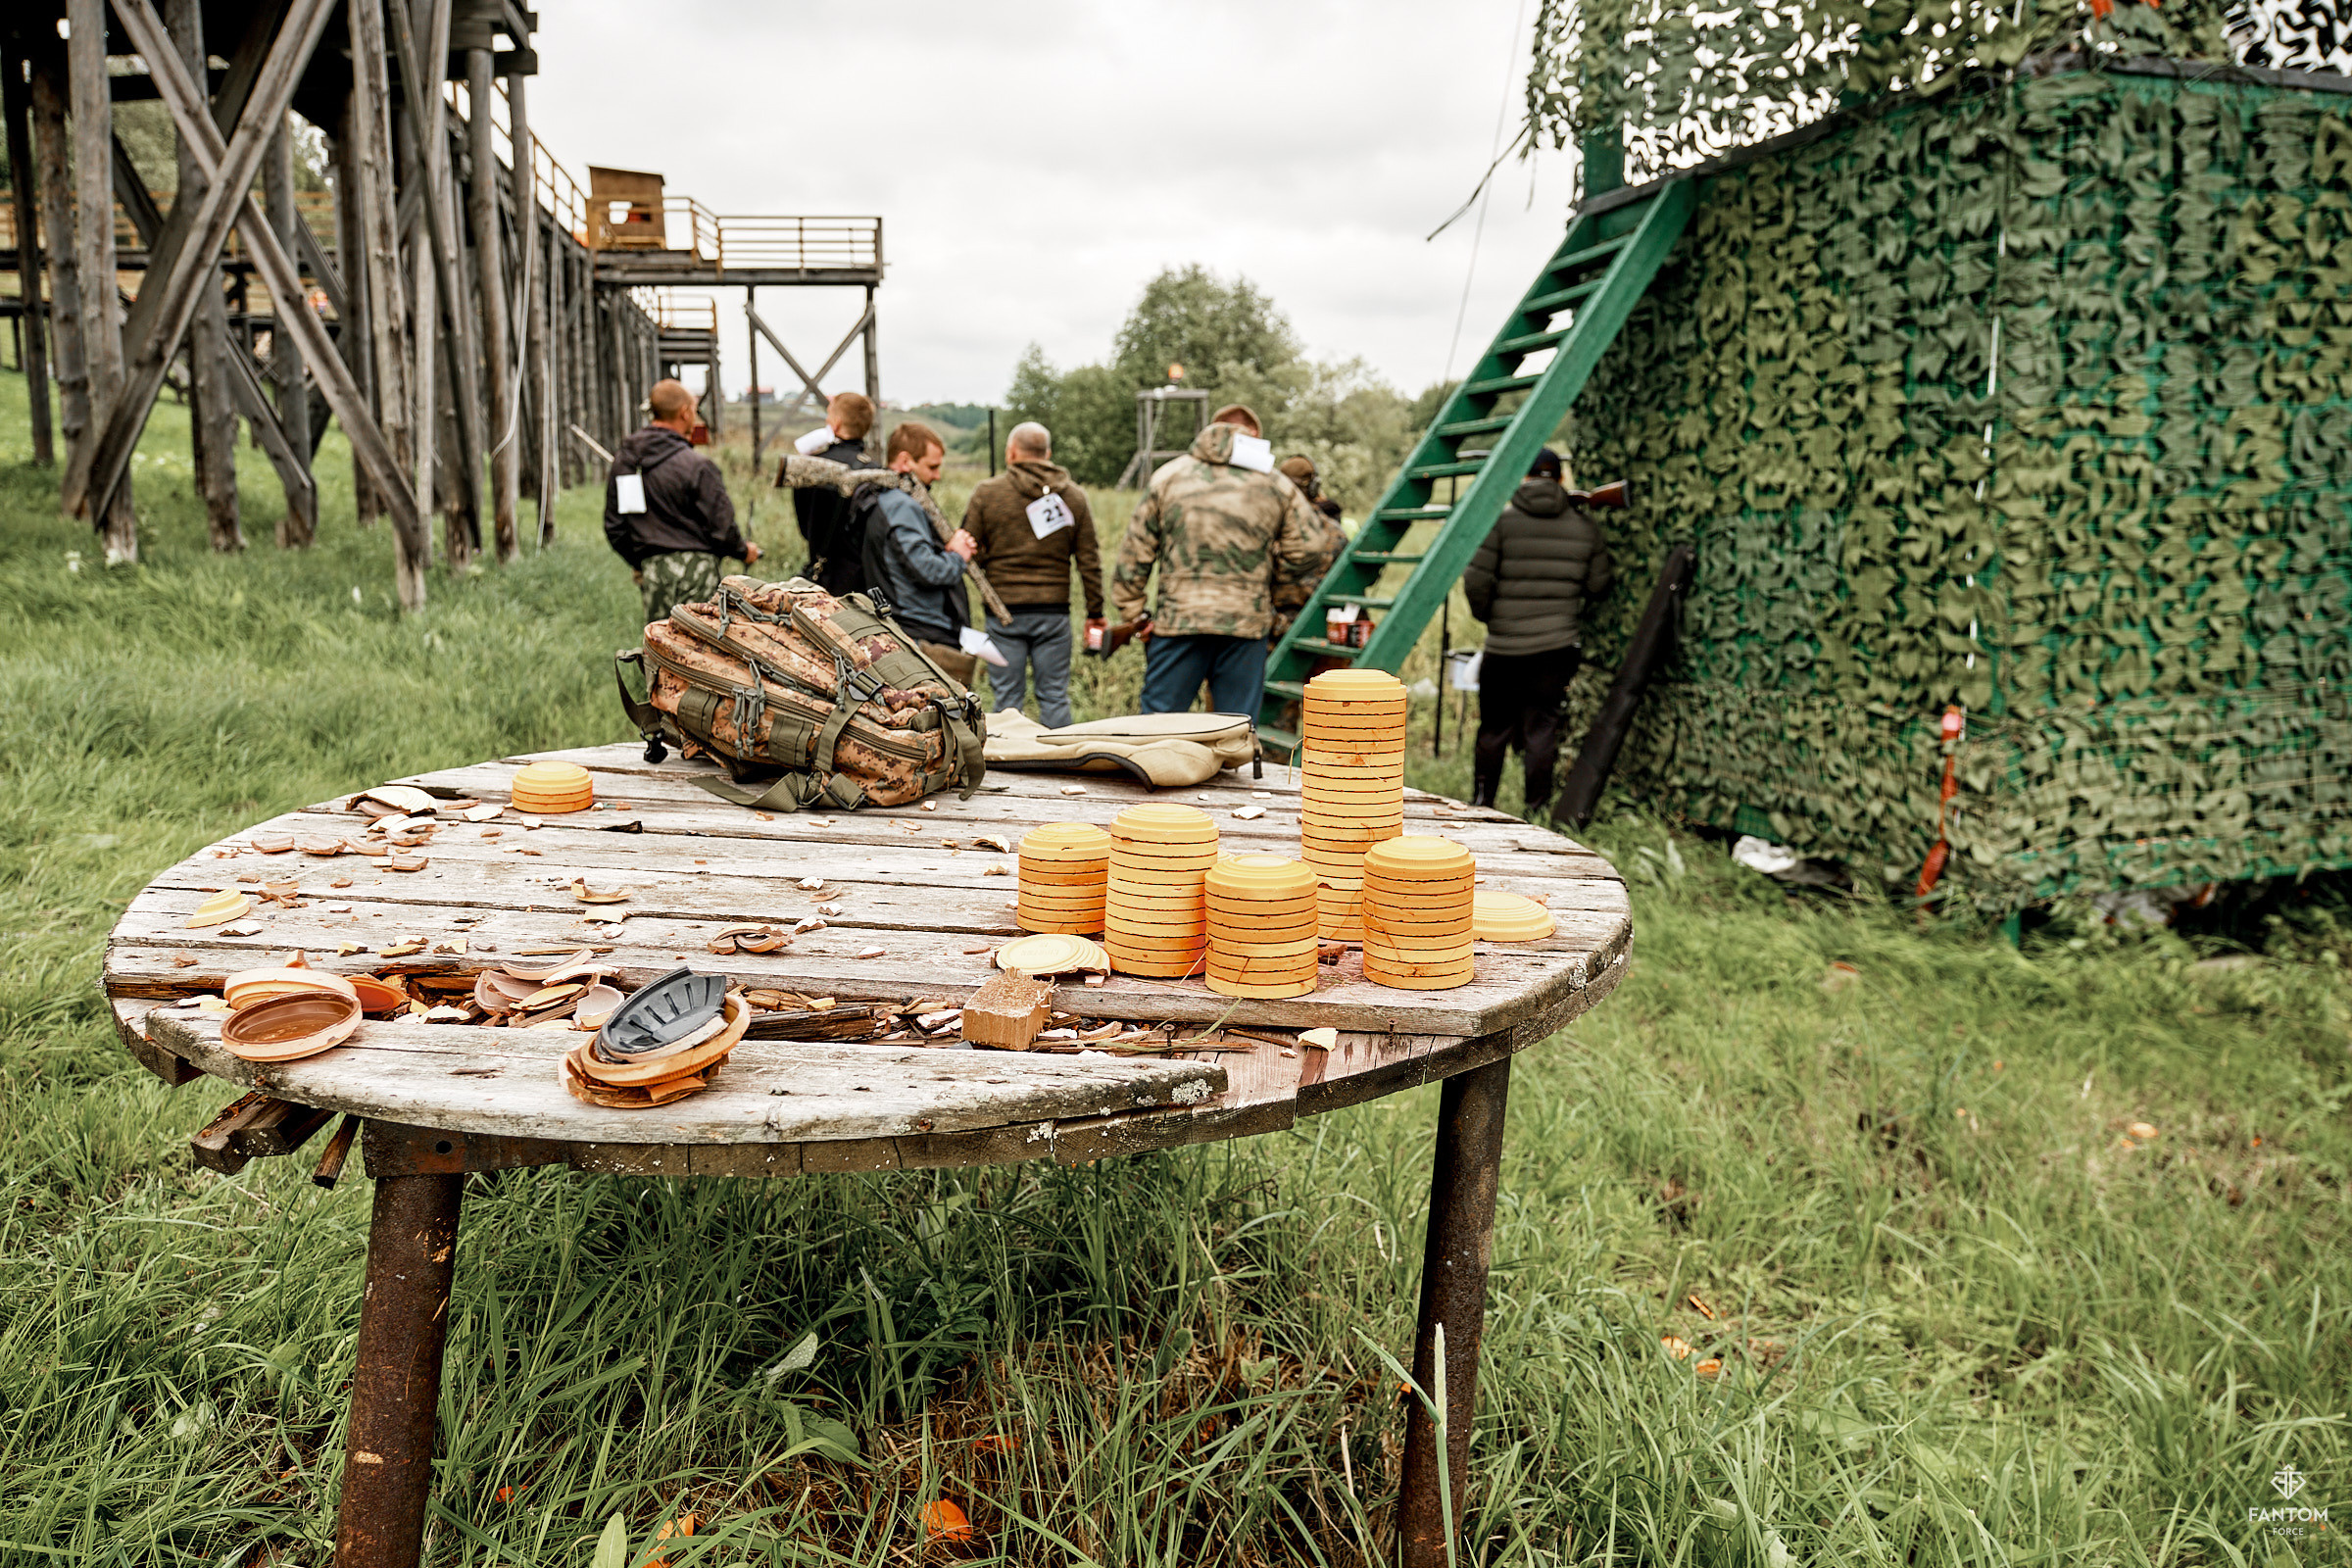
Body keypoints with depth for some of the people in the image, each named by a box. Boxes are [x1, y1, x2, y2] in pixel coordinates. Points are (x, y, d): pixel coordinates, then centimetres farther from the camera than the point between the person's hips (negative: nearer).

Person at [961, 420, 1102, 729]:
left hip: (1004, 611, -1)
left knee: (1007, 696, 4)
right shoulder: (1074, 496, 7)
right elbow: (1089, 560, 7)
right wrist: (1095, 612, 12)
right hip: (1054, 610, 1)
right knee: (1054, 695, 6)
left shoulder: (986, 494, 1)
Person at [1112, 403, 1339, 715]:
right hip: (1247, 625, 0)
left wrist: (1131, 613, 12)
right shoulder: (1275, 485, 9)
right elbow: (1310, 549, 6)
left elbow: (1135, 553, 6)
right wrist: (1282, 607, 16)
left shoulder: (1169, 476, 8)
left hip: (1178, 620, 0)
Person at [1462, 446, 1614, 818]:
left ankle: (1481, 802, 21)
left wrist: (1487, 614, 10)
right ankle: (1539, 808, 8)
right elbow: (1599, 585, 6)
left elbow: (1477, 580, -9)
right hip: (1560, 646, 2)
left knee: (1494, 727, 10)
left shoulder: (1502, 520, -5)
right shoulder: (1584, 525, 4)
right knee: (1543, 725, 7)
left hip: (1505, 646, -2)